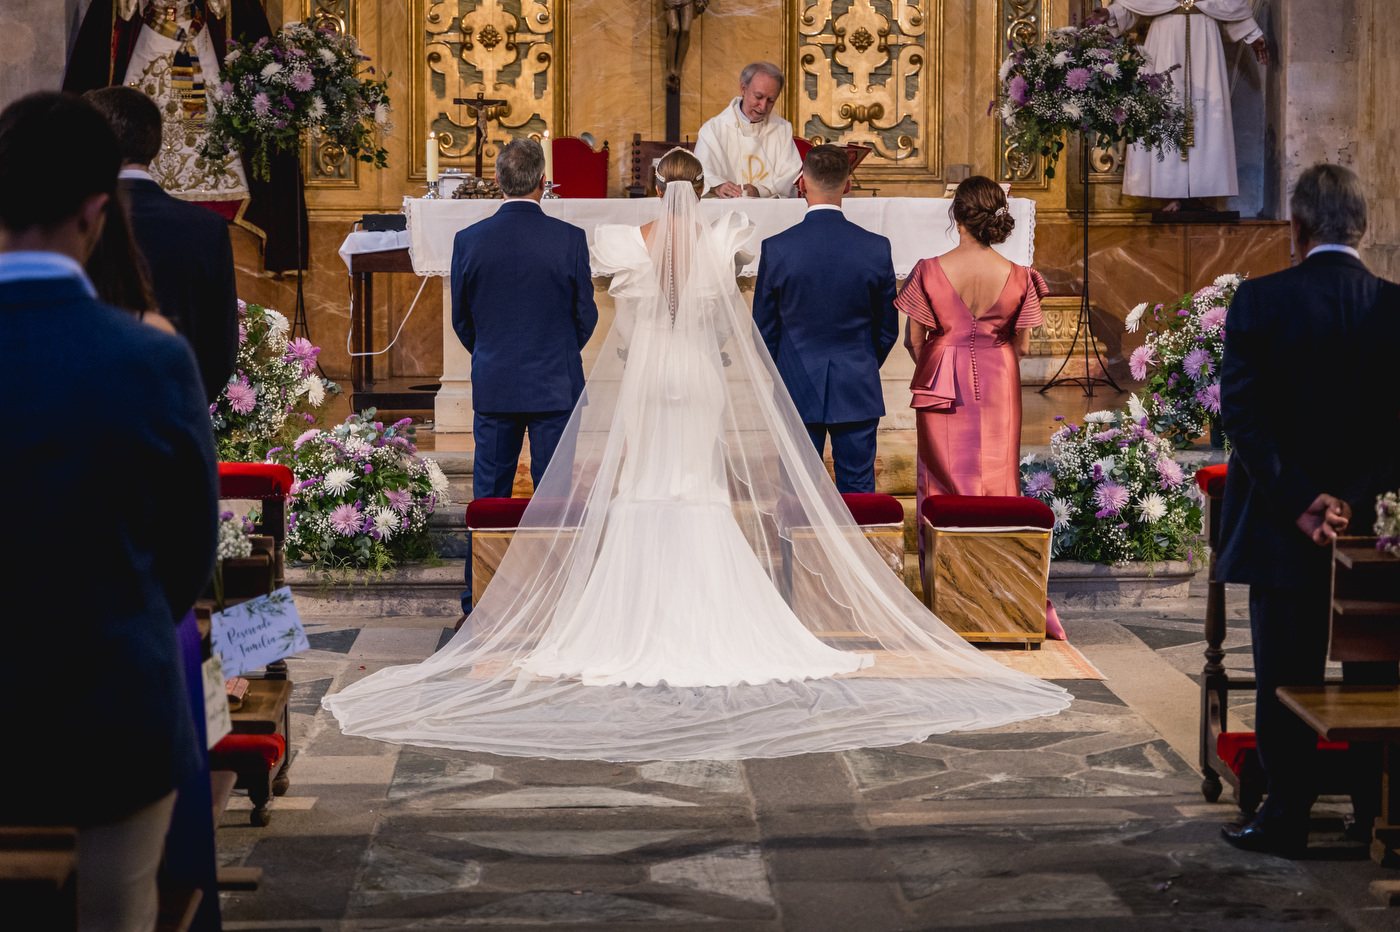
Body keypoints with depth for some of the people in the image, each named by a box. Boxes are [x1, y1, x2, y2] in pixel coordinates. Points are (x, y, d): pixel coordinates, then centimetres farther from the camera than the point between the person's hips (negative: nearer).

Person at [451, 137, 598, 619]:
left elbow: (460, 317, 5)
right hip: (555, 384, -2)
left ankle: (477, 604, 13)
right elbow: (586, 315, -1)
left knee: (488, 496, 9)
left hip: (493, 386, 2)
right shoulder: (569, 239, -10)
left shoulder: (469, 240, -5)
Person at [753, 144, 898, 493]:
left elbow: (764, 329, 0)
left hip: (797, 391, -1)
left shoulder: (776, 248, -10)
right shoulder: (876, 248, -7)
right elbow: (888, 328, 4)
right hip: (858, 392, 1)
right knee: (857, 488, 6)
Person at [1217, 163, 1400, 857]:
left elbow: (1243, 414, -12)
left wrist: (1299, 505, -11)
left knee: (1285, 678, 6)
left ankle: (1287, 818, 10)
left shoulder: (1259, 301, -8)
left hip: (1282, 528, -2)